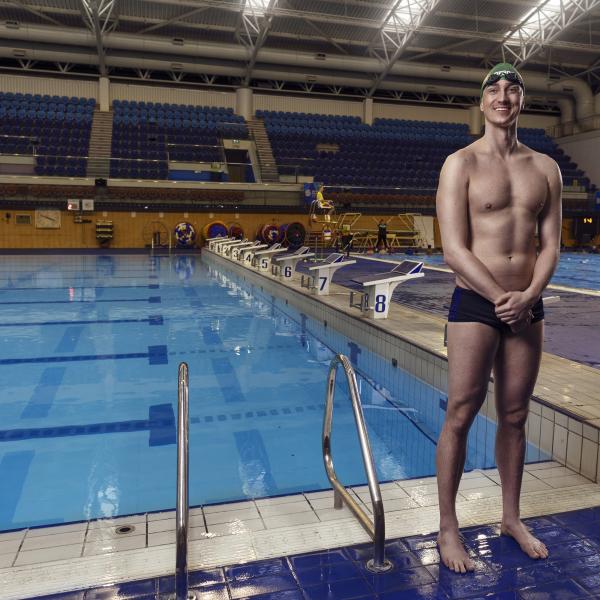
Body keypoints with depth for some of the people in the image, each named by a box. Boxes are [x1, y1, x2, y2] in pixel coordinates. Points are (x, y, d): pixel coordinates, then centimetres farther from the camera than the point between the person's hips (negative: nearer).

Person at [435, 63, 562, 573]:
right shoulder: (461, 164, -3)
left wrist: (528, 297, -11)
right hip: (476, 304, -4)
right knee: (460, 416, 0)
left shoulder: (546, 168, 10)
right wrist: (502, 300, -14)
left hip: (527, 306, 4)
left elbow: (551, 244, 5)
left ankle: (511, 517, 30)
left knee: (515, 416, 13)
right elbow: (454, 250, -11)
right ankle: (448, 526, 15)